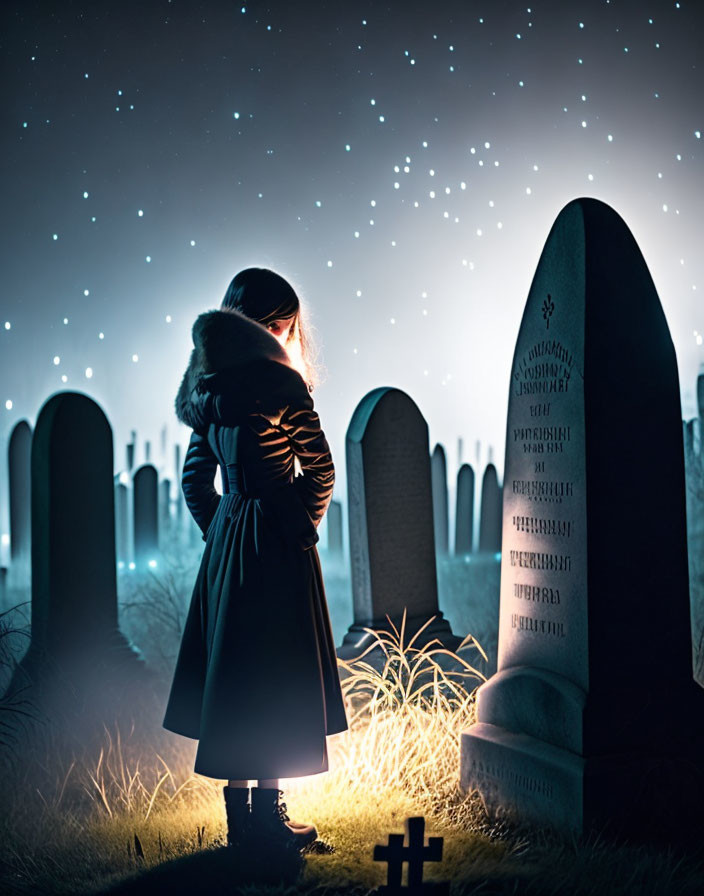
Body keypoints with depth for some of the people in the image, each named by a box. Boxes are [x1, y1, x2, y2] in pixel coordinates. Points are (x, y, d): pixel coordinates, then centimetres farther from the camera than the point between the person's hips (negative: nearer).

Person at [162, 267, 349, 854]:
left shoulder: (210, 388, 9)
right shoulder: (280, 383, -12)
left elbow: (196, 478, 13)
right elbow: (320, 470, -8)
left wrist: (219, 531, 16)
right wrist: (305, 524, 6)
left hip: (226, 540, 7)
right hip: (279, 541, -7)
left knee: (232, 671, 11)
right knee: (277, 676, -1)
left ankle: (239, 816, 19)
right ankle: (268, 817, 4)